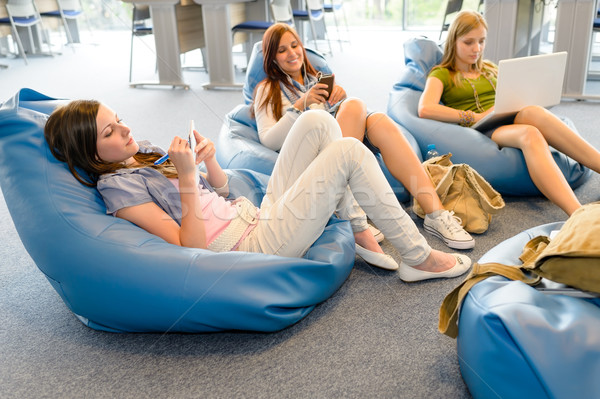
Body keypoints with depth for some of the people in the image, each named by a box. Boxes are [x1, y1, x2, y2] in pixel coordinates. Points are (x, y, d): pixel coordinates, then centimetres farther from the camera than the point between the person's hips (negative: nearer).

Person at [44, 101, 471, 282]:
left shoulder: (144, 153, 15)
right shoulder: (117, 185, -12)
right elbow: (192, 249, -20)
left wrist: (208, 160, -2)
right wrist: (187, 178, -23)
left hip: (260, 213, 9)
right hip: (255, 249, -9)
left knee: (318, 121, 0)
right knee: (349, 151, -13)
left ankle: (361, 235, 4)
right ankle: (419, 257, -2)